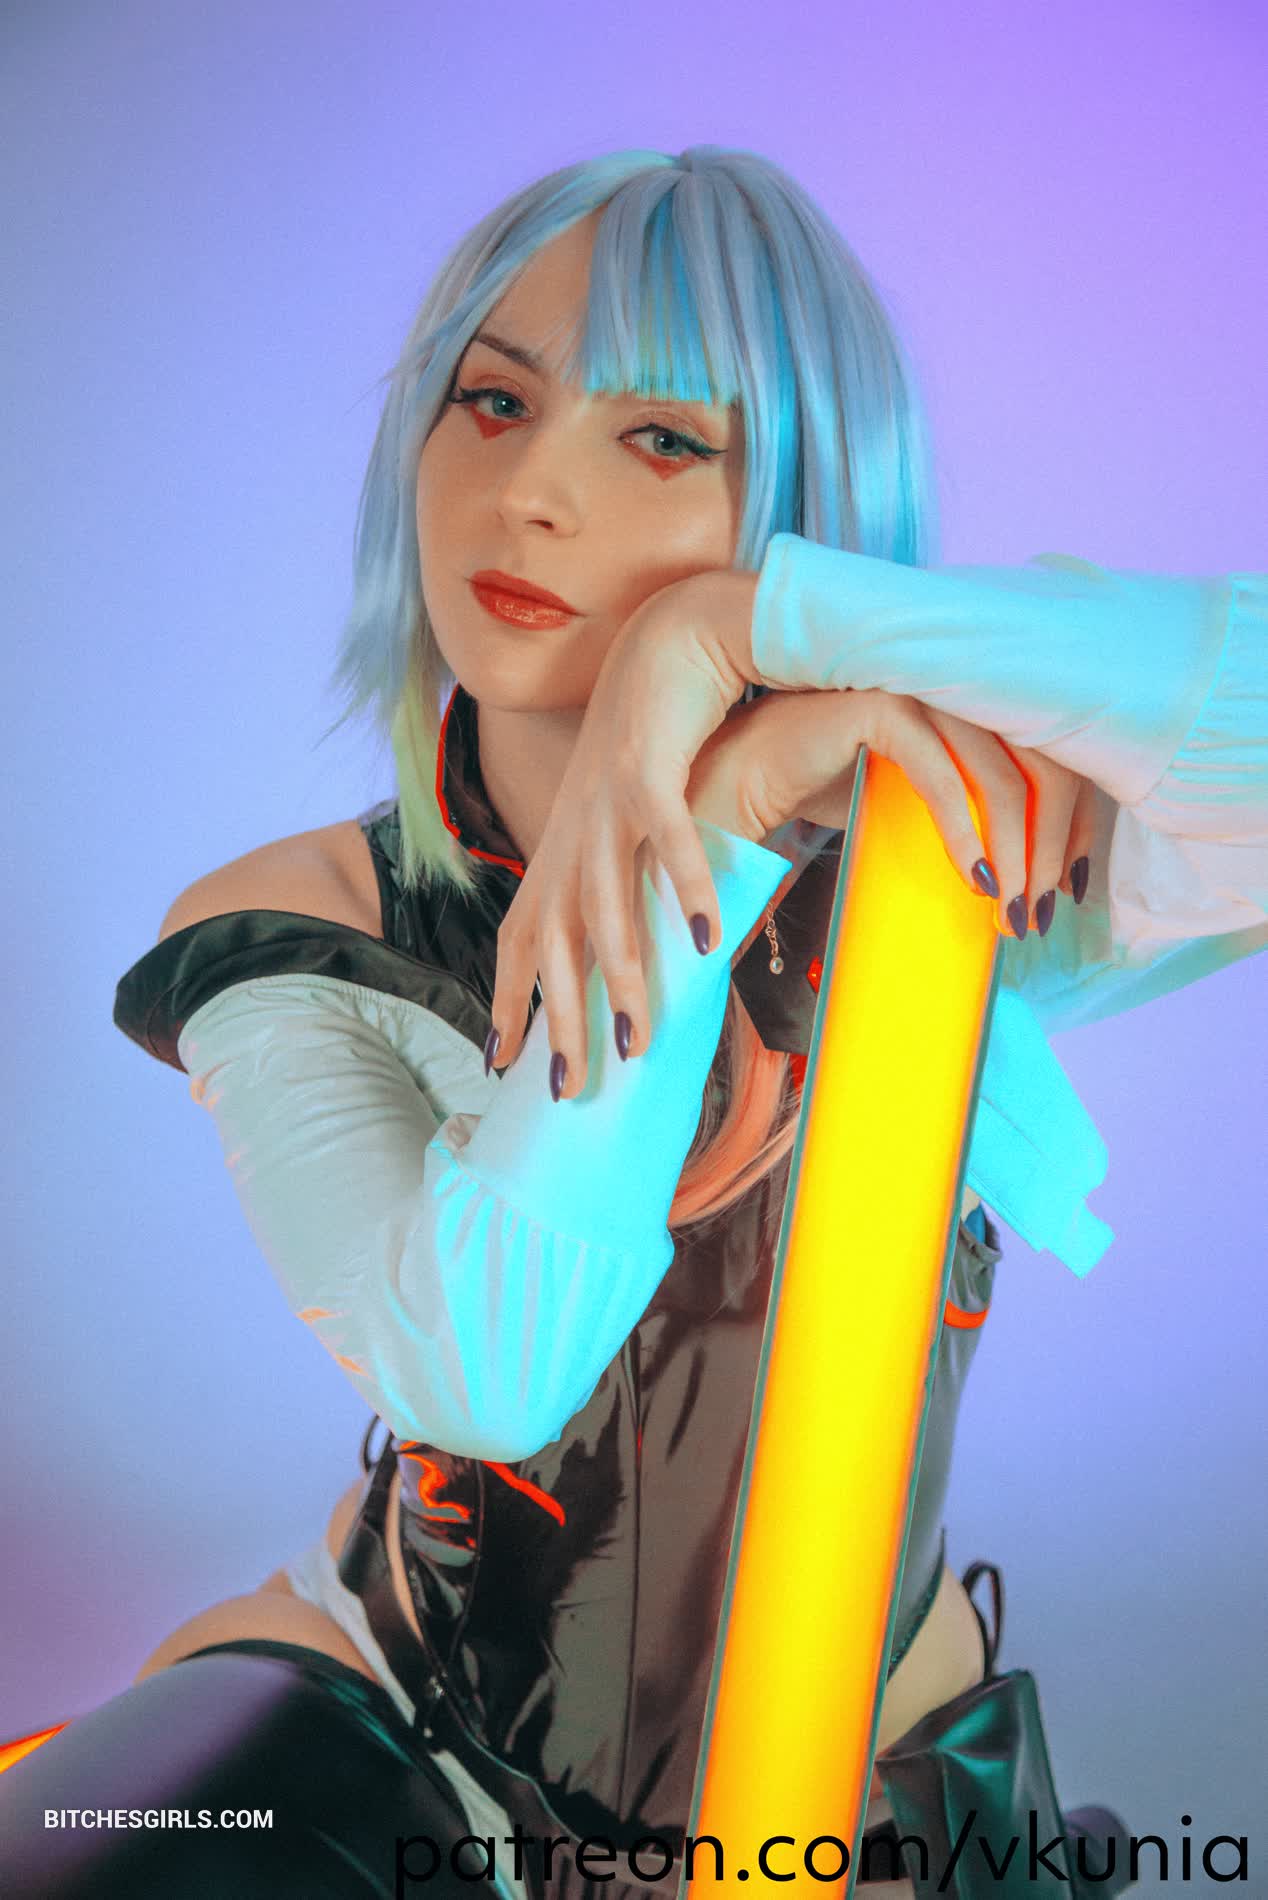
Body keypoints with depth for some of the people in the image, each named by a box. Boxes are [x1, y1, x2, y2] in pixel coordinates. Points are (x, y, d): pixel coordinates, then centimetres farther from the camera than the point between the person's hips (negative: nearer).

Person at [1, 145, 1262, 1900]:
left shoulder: (941, 862, -17)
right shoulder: (294, 941, -13)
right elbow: (488, 1367, -29)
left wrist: (755, 618, -35)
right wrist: (716, 830, -34)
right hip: (406, 1718, -2)